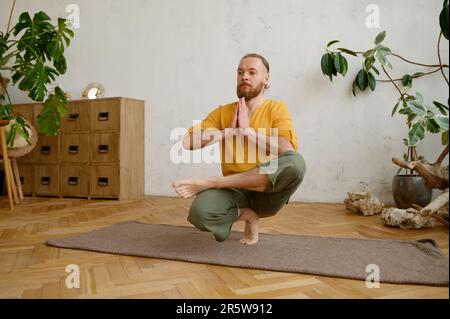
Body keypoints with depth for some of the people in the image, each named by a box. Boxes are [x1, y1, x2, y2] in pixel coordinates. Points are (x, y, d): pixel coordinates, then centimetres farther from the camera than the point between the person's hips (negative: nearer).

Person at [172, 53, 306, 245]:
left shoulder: (277, 109, 2)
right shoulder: (222, 112, 8)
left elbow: (287, 151, -16)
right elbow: (187, 142, -5)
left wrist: (248, 130, -14)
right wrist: (230, 130, -7)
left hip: (268, 193, 0)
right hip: (235, 191, 1)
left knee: (296, 162, -34)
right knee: (199, 212, -32)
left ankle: (208, 182, -24)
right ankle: (246, 214, -1)